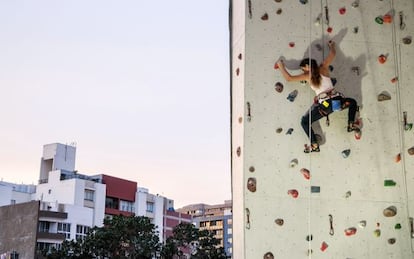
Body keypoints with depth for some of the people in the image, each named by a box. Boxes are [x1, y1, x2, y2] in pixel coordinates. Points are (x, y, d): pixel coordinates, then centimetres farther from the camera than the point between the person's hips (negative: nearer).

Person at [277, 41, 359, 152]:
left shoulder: (307, 75, 6)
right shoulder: (324, 68, 13)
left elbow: (288, 78, 8)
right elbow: (333, 53, 26)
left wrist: (281, 66, 22)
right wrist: (331, 45, 48)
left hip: (324, 105, -3)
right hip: (336, 100, 3)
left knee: (305, 122, 13)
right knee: (353, 102, 35)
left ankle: (314, 145, 0)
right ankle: (351, 124, 20)